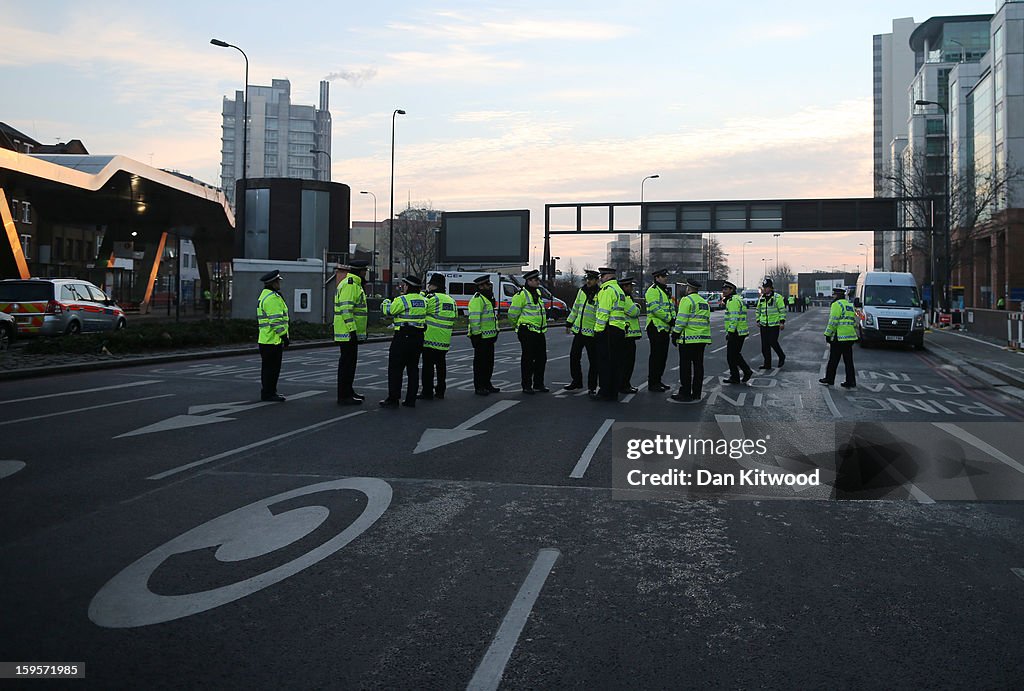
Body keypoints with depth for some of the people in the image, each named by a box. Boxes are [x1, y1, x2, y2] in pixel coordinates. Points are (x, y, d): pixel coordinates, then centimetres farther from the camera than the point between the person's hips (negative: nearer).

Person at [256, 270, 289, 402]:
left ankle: (269, 392, 22)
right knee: (272, 368, -5)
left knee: (268, 368, 15)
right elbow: (276, 321, -22)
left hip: (266, 339, 11)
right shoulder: (272, 298, -16)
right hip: (273, 340, -11)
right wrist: (284, 336, -17)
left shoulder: (264, 296, 19)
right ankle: (268, 393, -2)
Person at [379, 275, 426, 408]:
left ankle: (393, 399, -1)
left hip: (403, 337, -7)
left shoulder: (402, 300, -13)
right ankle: (411, 400, 12)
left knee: (395, 368, -1)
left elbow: (388, 311, -6)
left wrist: (386, 302, 15)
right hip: (418, 336, 7)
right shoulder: (423, 300, 9)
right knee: (413, 368, 11)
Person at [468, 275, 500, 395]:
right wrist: (476, 334, -23)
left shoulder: (489, 298, 18)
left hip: (490, 336, 10)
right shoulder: (477, 300, -15)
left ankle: (487, 384, 24)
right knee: (480, 362, -3)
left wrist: (496, 332, 24)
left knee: (489, 361, 14)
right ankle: (478, 387, 3)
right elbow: (474, 319, -21)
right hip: (481, 337, -10)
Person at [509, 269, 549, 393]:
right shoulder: (521, 295, -13)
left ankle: (538, 385, 21)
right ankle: (526, 386, 7)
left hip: (539, 331, 8)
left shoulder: (537, 292, 15)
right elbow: (513, 313, -9)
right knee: (528, 360, -2)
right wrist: (516, 326, 5)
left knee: (541, 358, 11)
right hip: (527, 332, -8)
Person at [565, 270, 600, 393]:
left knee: (593, 360, 2)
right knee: (574, 356, 12)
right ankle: (576, 382, 25)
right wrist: (569, 323, 20)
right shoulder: (581, 291, 10)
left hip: (591, 332, -7)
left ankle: (592, 386, 12)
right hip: (579, 330, 7)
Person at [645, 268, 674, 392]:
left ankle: (658, 380, 20)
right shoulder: (653, 290, -11)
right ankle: (652, 383, -2)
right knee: (656, 355, -7)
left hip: (665, 328, 10)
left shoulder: (666, 291, 20)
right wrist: (669, 318, -19)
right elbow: (655, 308, -22)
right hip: (656, 327, -9)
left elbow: (671, 307, 25)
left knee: (663, 355, 12)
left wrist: (673, 319, 7)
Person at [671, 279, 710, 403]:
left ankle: (685, 394, -2)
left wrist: (676, 333, -8)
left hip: (688, 338, -8)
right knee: (698, 365, 9)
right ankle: (696, 394, 12)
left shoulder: (687, 300, -8)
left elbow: (681, 319, -14)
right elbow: (707, 320, 20)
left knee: (685, 366, -3)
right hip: (702, 339, 8)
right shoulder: (704, 302, 18)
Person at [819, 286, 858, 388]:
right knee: (848, 361, 8)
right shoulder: (850, 305, 19)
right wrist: (855, 334, 23)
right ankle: (850, 382, 7)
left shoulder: (837, 304, -9)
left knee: (833, 360, 2)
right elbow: (854, 322, 21)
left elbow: (833, 322, -15)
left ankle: (829, 379, 11)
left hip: (839, 337, -8)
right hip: (850, 337, 8)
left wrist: (828, 334, -10)